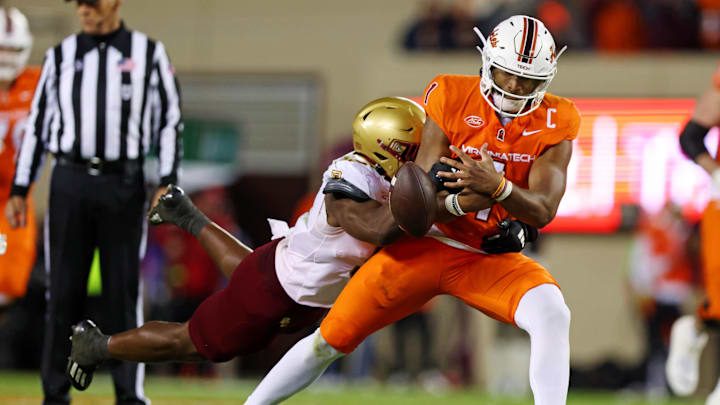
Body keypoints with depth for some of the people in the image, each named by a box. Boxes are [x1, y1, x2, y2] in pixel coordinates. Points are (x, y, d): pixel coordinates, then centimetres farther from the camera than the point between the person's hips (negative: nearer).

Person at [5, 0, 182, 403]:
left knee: (124, 290, 0)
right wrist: (19, 191, 8)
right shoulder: (61, 55, 9)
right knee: (64, 291, 2)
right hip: (70, 182, 1)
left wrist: (168, 184, -6)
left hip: (123, 184, -1)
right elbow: (38, 124, 12)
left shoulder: (149, 53, 5)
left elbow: (171, 120, 4)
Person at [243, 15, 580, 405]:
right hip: (427, 245, 0)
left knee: (551, 313, -30)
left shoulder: (554, 124, -8)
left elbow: (542, 212, -18)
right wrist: (461, 202, -35)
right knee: (331, 339, -1)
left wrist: (496, 186, -37)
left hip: (490, 259, 0)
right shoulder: (452, 99, -11)